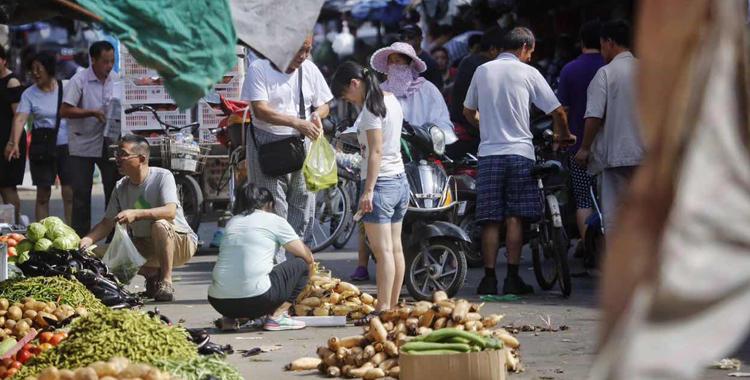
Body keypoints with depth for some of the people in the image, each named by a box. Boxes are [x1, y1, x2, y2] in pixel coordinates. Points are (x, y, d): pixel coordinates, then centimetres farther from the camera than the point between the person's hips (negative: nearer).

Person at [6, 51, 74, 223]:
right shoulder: (29, 94, -1)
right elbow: (20, 119, -13)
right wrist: (15, 144, -28)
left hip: (66, 146, 0)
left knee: (70, 194, -2)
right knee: (43, 195, 5)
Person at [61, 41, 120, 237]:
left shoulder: (116, 80, 3)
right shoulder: (79, 80, -10)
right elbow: (65, 111, -14)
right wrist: (93, 113, -19)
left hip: (109, 143, 4)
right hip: (83, 145, -3)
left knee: (114, 190, 5)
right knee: (81, 193, 1)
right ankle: (80, 238, 7)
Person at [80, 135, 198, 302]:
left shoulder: (162, 177, -16)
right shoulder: (121, 187, 1)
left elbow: (170, 211, -31)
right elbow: (107, 223, 2)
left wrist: (136, 214, -44)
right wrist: (88, 239, -18)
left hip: (180, 242, -6)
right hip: (146, 246, 6)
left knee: (159, 225, -37)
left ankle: (166, 282, -24)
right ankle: (153, 275, 7)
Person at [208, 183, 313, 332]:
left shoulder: (232, 222, 22)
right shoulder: (274, 221, 8)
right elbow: (307, 257, 12)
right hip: (255, 300, -6)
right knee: (301, 264, 13)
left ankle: (230, 318, 14)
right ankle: (277, 316, 2)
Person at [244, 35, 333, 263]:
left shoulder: (309, 70, 9)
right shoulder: (260, 69, -8)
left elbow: (324, 105, 17)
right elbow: (260, 110, -17)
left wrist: (317, 114, -8)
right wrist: (298, 123, -25)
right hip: (268, 144, -5)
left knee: (302, 204, 5)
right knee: (274, 208, -8)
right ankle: (277, 264, -7)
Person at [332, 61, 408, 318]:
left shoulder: (370, 109, -14)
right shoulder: (391, 100, 11)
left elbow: (376, 151, -19)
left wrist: (368, 191, -20)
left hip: (381, 181, -9)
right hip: (400, 180, 9)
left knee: (383, 250, -10)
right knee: (395, 248, 11)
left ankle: (383, 308, -11)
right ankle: (394, 305, 15)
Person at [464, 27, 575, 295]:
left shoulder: (482, 71, 9)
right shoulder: (528, 73, 0)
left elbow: (468, 112, 20)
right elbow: (556, 111, 1)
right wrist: (563, 135, 19)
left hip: (488, 153, 2)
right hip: (519, 152, -2)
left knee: (490, 220, 3)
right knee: (515, 217, 0)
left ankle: (489, 278, 2)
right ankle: (512, 278, -2)